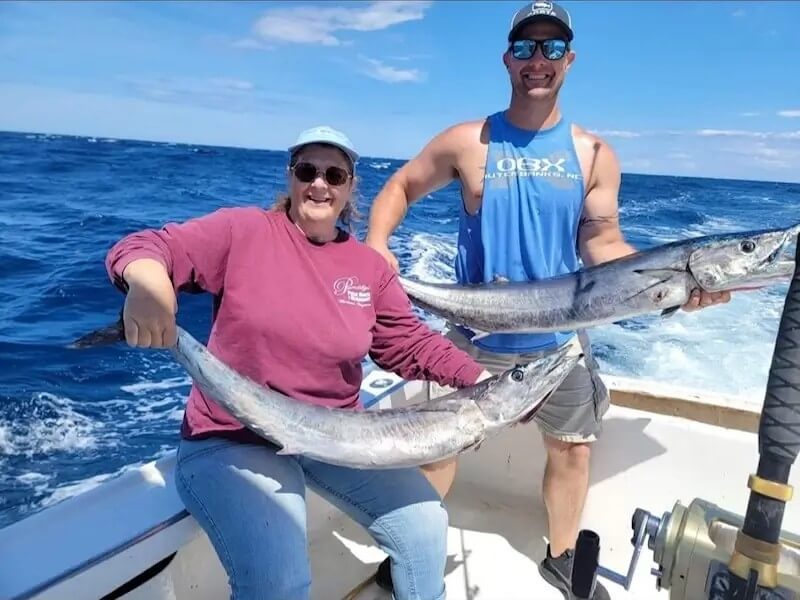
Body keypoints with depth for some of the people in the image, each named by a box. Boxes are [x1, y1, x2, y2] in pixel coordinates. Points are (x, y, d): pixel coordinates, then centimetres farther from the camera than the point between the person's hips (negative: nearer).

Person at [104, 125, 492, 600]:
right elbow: (142, 247, -13)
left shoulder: (369, 266, 3)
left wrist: (482, 380, -4)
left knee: (425, 522, 3)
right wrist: (148, 284, -37)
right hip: (233, 439, -4)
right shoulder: (243, 230, -8)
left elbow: (412, 344, 7)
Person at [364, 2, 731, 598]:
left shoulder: (594, 155, -2)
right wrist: (375, 246, -14)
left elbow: (603, 245, -4)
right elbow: (400, 188, 3)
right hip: (476, 337, -2)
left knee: (574, 449, 16)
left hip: (560, 340, 3)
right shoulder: (466, 142, -7)